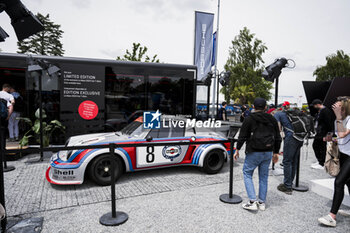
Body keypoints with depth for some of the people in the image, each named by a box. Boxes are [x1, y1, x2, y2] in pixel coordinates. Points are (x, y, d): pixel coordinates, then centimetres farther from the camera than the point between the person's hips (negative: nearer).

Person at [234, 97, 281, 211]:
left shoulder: (249, 119, -7)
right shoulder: (272, 119, 9)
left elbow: (242, 136, -8)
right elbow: (277, 138, 13)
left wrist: (237, 149, 2)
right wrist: (276, 152, 21)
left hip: (254, 152, -5)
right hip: (268, 152, 5)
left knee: (247, 174, 7)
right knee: (263, 176, 14)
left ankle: (253, 201, 0)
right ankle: (262, 202, 22)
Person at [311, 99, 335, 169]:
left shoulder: (325, 111, -18)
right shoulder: (320, 111, 13)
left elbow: (328, 123, -21)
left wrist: (327, 135, -21)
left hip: (323, 134, -10)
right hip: (319, 133, 10)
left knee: (322, 148, -1)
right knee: (315, 145, 17)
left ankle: (321, 164, 9)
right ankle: (319, 161, 29)